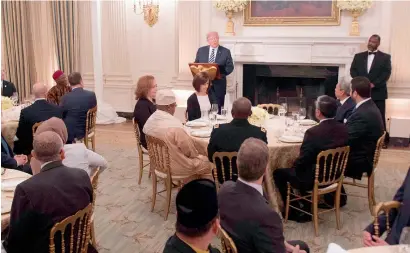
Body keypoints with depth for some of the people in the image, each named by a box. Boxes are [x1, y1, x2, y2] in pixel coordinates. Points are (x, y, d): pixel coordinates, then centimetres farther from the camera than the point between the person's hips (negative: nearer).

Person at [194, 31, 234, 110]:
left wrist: (221, 74, -18)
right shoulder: (201, 50, 8)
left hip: (219, 84, -1)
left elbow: (230, 67, -1)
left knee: (218, 108, 2)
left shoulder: (226, 52, 1)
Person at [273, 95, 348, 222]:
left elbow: (301, 162, -20)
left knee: (278, 173, 12)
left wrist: (293, 168, 1)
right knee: (305, 169, 33)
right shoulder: (344, 129, -7)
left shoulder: (313, 132, -26)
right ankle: (304, 209, 38)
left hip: (315, 179, -7)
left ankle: (296, 211, 17)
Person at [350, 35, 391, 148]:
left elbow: (386, 73, -6)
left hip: (378, 92, -2)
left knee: (380, 117, 1)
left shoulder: (385, 57, 3)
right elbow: (353, 70, 5)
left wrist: (374, 84, -16)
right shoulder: (359, 56, 11)